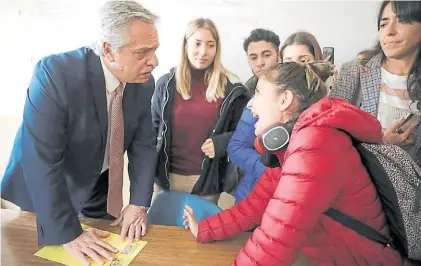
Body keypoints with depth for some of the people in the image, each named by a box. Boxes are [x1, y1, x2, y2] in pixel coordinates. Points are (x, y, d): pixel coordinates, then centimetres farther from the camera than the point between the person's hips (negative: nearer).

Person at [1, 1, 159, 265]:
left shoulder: (144, 83, -15)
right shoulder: (55, 73, -32)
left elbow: (143, 145, -7)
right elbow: (41, 160, -32)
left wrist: (139, 203, -15)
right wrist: (68, 234, -28)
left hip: (100, 184, 5)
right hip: (46, 189, -4)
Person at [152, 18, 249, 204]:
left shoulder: (231, 88, -6)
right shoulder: (166, 83, -1)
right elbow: (153, 127, 7)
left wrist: (222, 143, -17)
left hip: (207, 180, -1)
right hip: (167, 177, 2)